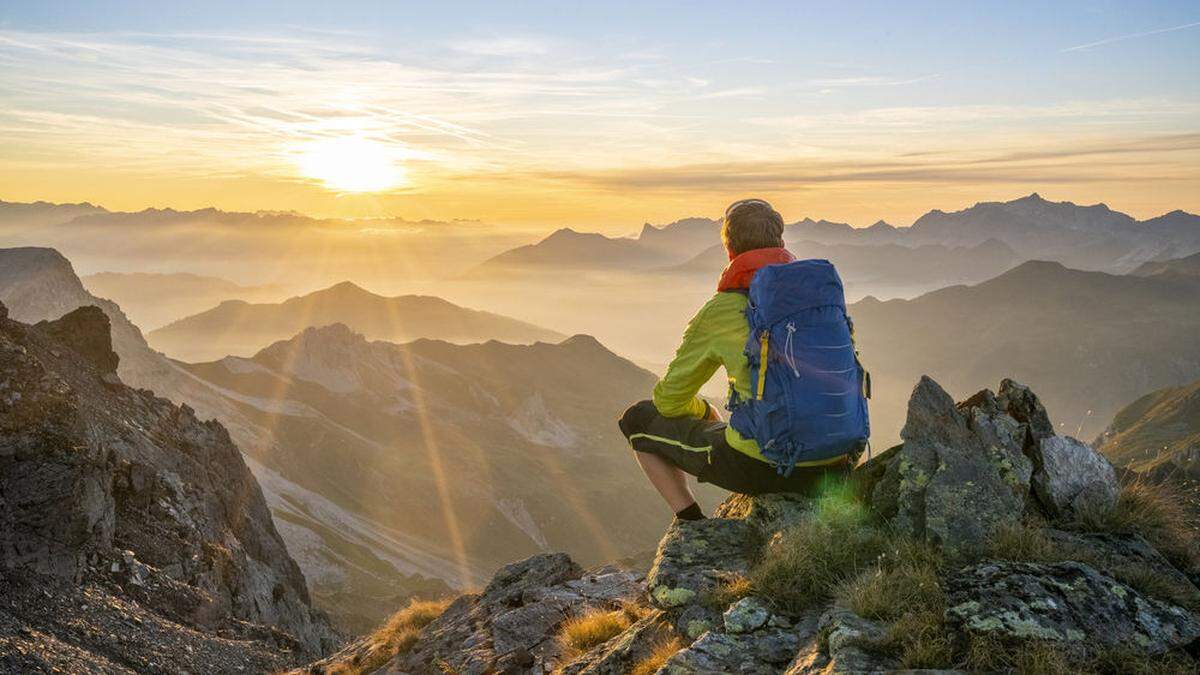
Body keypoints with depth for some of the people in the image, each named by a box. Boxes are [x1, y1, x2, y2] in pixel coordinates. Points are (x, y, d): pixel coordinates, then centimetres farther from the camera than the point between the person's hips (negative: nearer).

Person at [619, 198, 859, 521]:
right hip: (829, 461, 6)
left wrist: (704, 411, 29)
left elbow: (669, 400, 6)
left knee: (638, 419, 15)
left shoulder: (720, 311, -4)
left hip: (760, 464, -5)